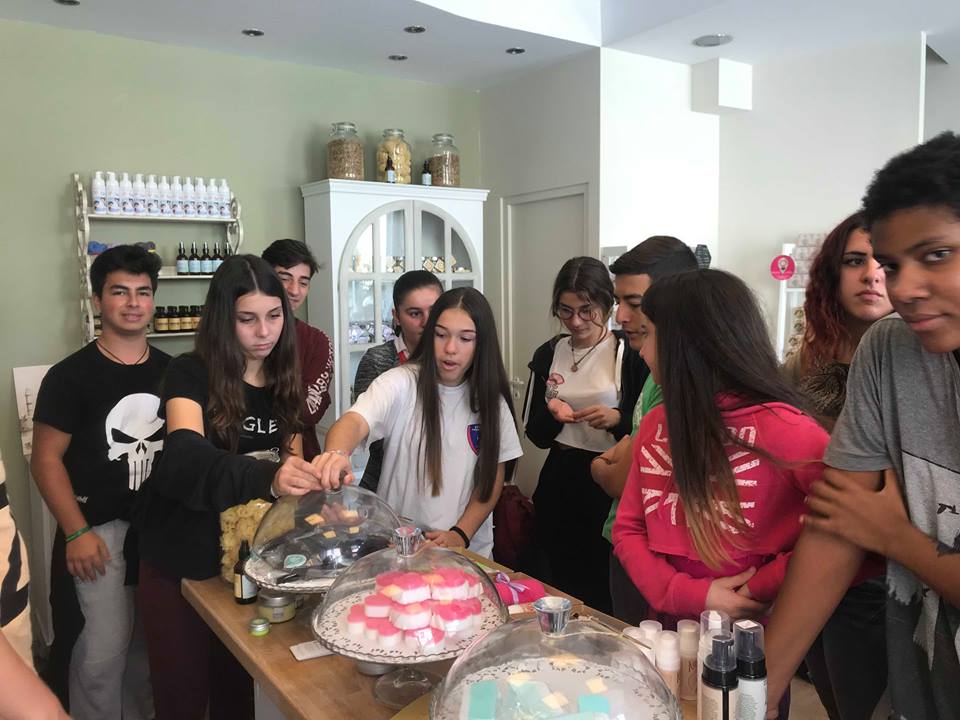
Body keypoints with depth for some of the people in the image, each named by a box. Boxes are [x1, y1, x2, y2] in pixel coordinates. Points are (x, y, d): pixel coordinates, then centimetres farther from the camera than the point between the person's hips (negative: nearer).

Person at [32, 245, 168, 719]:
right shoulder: (70, 375, -7)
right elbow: (45, 459, -8)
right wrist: (76, 533, -14)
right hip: (99, 529, -4)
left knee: (151, 646, 15)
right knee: (101, 654, -2)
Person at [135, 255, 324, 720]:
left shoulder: (284, 382, 1)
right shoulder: (190, 374, -15)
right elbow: (185, 458, -33)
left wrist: (314, 477, -14)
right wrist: (267, 478, -50)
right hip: (181, 564, -4)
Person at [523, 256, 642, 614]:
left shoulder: (629, 354, -8)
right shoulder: (549, 353, 6)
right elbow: (536, 434, 11)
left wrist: (616, 419, -21)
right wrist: (551, 415, -10)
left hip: (609, 487, -4)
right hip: (559, 484, 4)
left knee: (603, 596, 3)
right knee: (555, 588, 14)